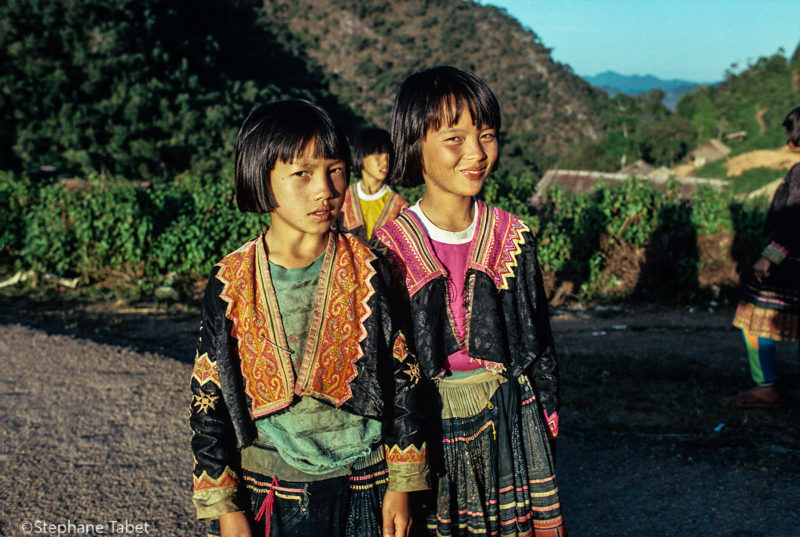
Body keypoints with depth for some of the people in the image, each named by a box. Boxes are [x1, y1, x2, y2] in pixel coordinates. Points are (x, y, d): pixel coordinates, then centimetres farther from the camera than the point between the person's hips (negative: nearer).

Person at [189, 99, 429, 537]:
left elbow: (402, 375, -1)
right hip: (267, 495, 0)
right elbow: (208, 395, -2)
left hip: (360, 493, 1)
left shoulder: (367, 273, -6)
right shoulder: (231, 285, -7)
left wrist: (401, 485, -1)